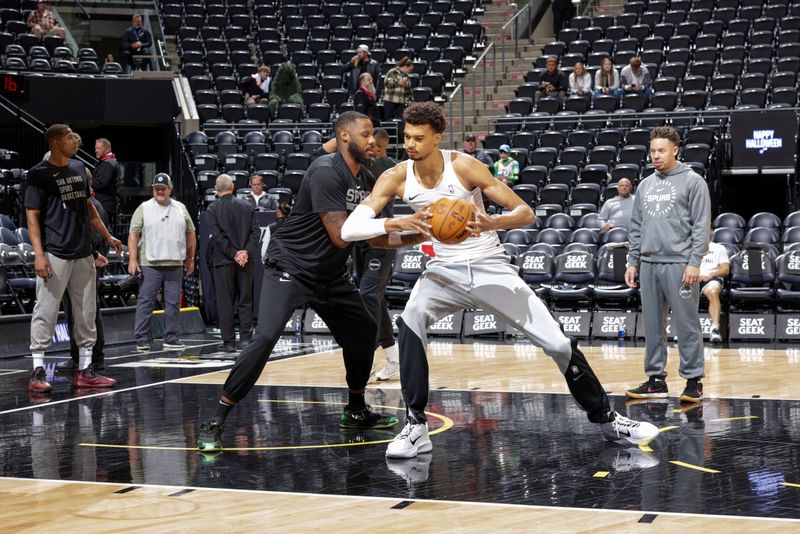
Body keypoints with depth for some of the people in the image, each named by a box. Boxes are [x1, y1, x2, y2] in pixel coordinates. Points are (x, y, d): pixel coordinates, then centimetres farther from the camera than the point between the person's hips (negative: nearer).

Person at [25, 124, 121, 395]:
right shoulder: (39, 173, -8)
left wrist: (107, 235, 24)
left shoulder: (79, 168, 12)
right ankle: (37, 372, -1)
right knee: (46, 311, -6)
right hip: (55, 254, -7)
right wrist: (39, 254, -19)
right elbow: (32, 215, -10)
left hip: (83, 253, 7)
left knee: (87, 312, 9)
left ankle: (85, 371, 16)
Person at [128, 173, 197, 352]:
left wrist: (190, 258, 14)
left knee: (173, 303, 6)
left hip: (175, 264, 3)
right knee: (145, 301, -3)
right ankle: (142, 339, 0)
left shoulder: (180, 209, 12)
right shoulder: (144, 208, 2)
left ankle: (171, 338, 14)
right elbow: (133, 234, -1)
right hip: (150, 264, -3)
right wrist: (133, 259, -10)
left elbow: (190, 234, 18)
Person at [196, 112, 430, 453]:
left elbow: (371, 236, 12)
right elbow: (340, 235, -28)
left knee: (363, 332, 14)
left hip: (329, 275, 9)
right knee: (265, 338, -23)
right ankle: (215, 422, -16)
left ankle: (356, 411, 33)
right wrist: (394, 223, -25)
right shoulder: (326, 172, -22)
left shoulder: (364, 180, 5)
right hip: (290, 267, -9)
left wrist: (417, 238, 0)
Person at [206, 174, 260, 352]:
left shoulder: (213, 209, -4)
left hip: (223, 261, -3)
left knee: (225, 302, 2)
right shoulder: (247, 206, 4)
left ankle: (229, 341, 2)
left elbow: (218, 236, -11)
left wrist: (234, 254, -9)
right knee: (246, 301, 9)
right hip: (246, 260, 3)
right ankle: (245, 339, 6)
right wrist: (246, 252, -5)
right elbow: (255, 231, -1)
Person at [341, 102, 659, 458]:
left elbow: (526, 213, -15)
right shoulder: (396, 178, -10)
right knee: (409, 322, -28)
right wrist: (395, 223, -35)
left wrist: (492, 222, -37)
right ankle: (416, 427, -17)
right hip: (445, 269, 2)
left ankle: (606, 419, 16)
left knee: (558, 345, -5)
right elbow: (349, 229, -18)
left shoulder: (463, 166, -17)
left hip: (490, 266, -2)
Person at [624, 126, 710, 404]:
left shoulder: (692, 181, -1)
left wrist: (694, 262, -13)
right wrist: (632, 261, 12)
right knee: (652, 325, 9)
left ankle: (693, 381, 4)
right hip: (648, 264, 6)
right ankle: (656, 379, 16)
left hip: (679, 264, -6)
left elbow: (701, 226, -6)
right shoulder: (645, 185, 16)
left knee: (686, 325, -3)